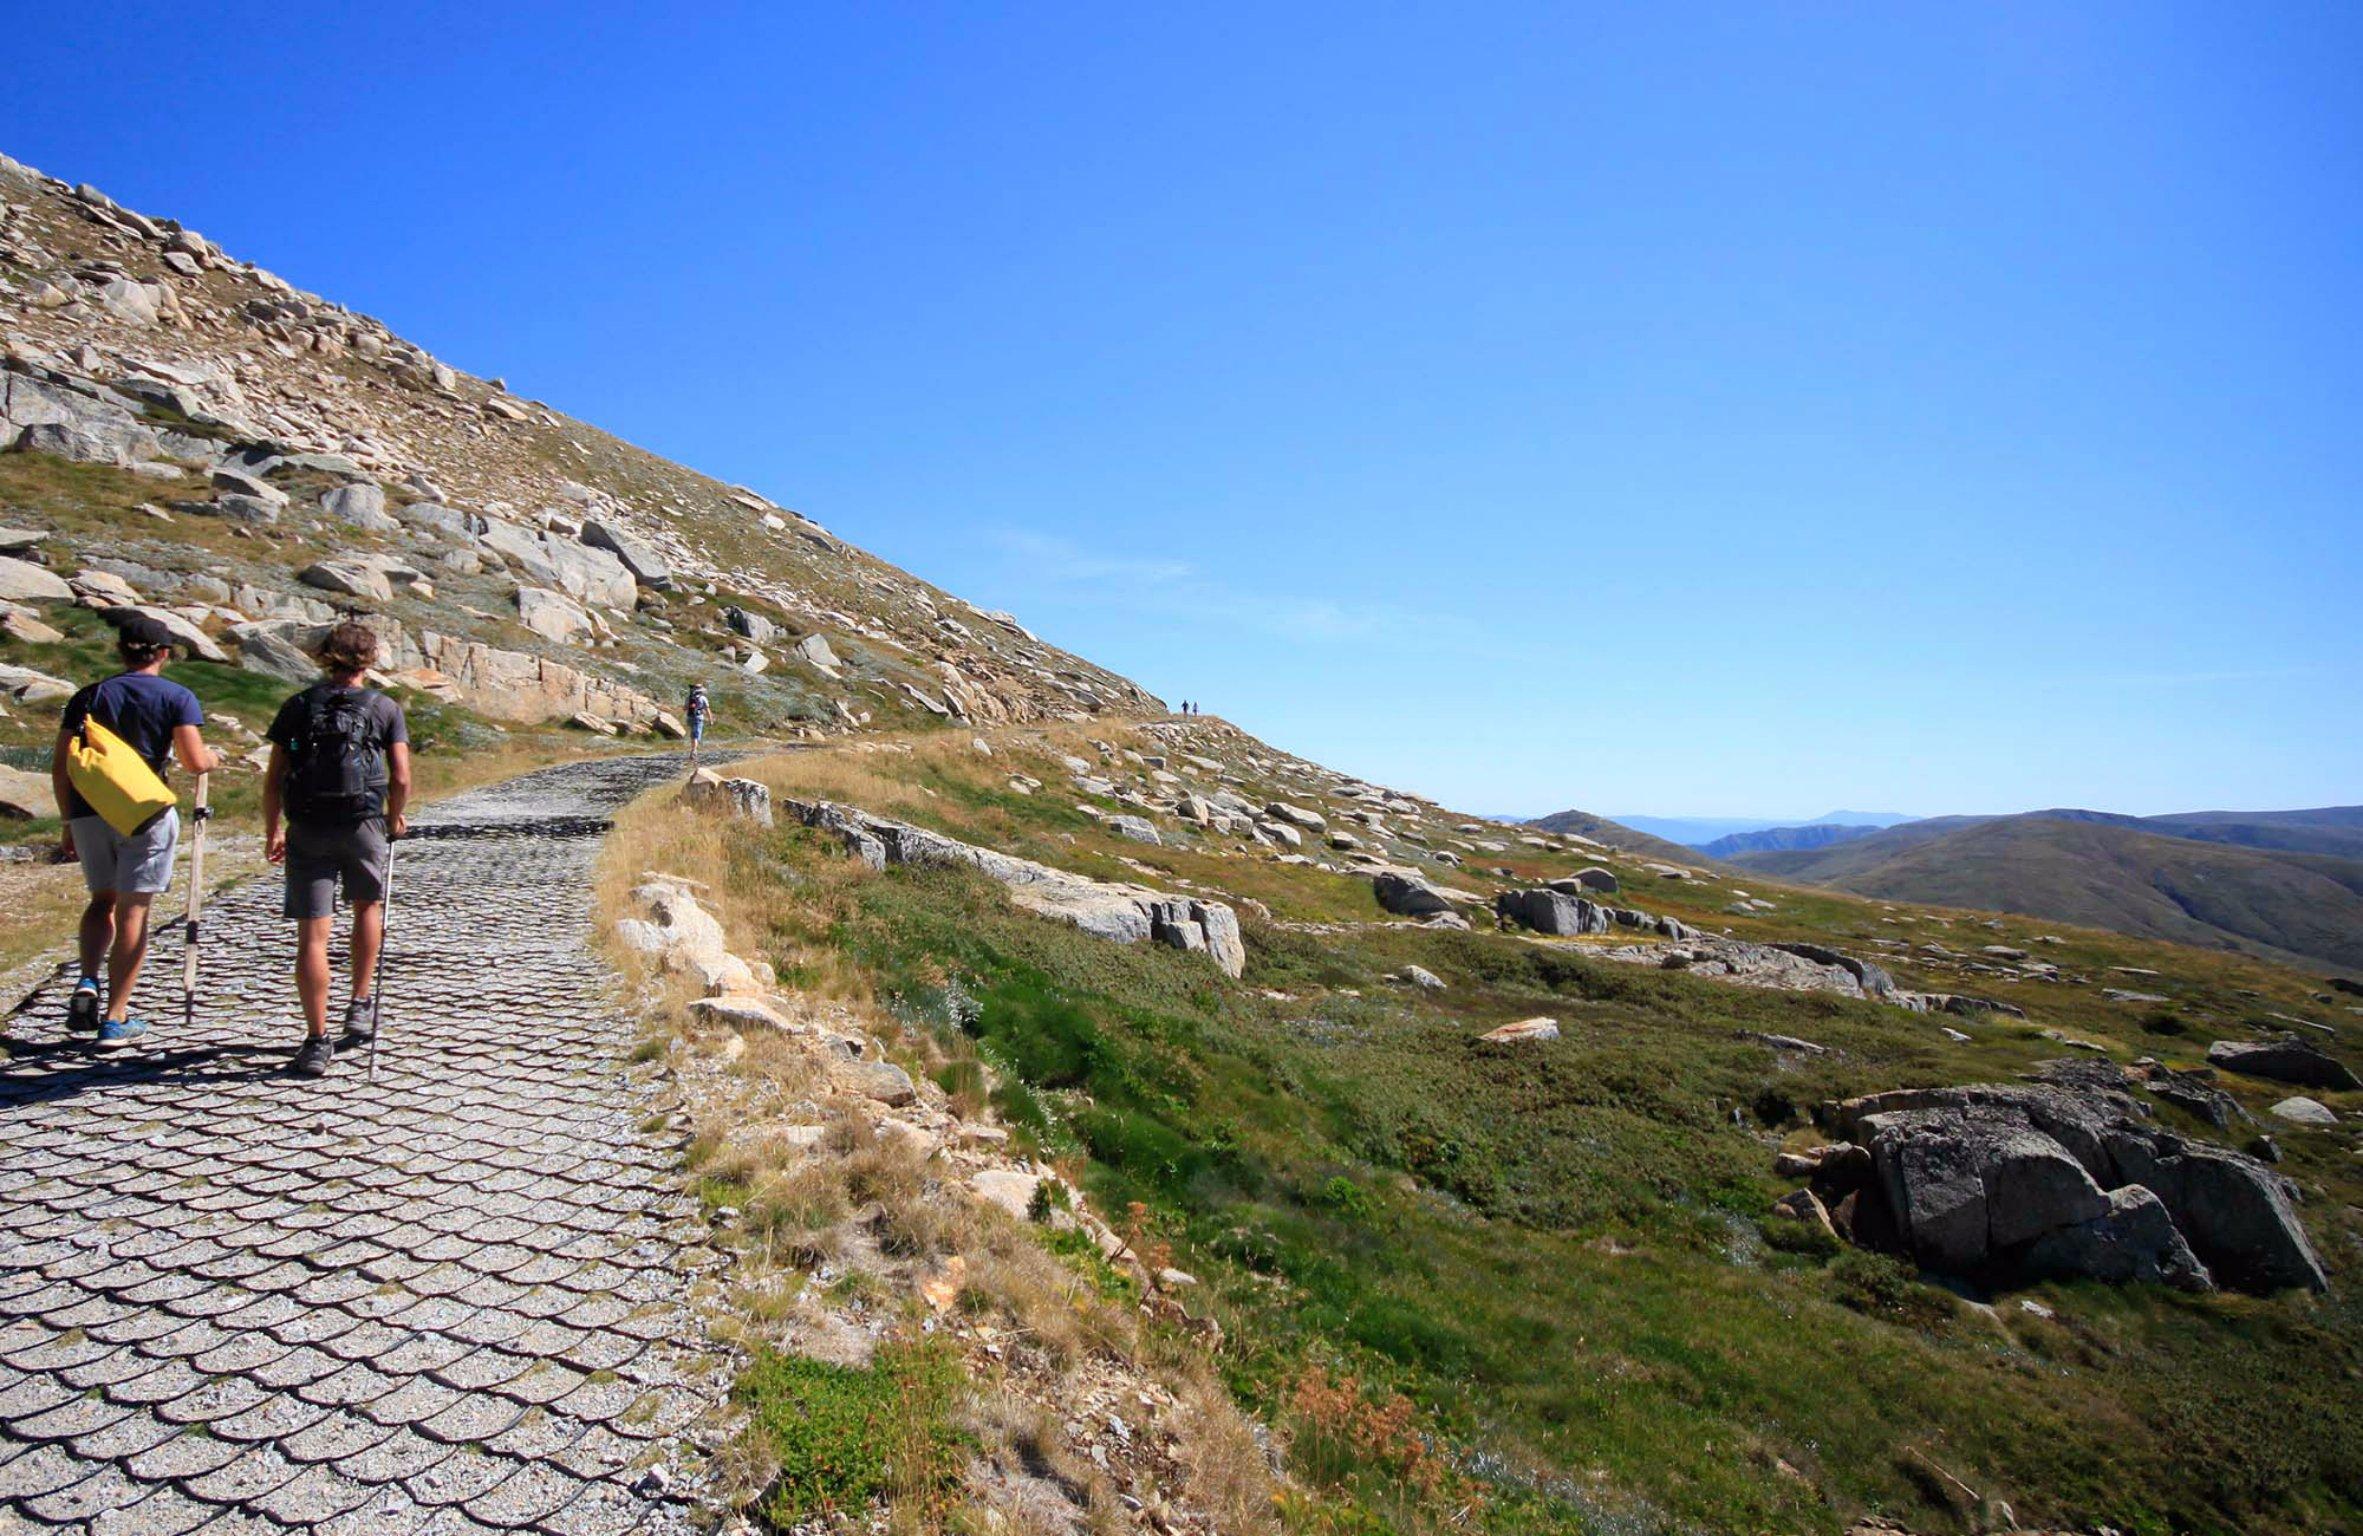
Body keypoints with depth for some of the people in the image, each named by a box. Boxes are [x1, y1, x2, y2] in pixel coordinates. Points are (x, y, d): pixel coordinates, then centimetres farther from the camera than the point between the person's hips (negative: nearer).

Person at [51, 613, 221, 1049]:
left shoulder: (87, 697, 9)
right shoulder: (176, 697, -2)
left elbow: (60, 767, 8)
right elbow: (194, 762, -12)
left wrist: (70, 822, 16)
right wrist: (212, 758, 10)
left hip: (89, 813, 4)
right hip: (145, 813, -4)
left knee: (103, 899, 24)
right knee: (133, 910, 2)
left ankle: (87, 983, 4)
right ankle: (115, 1020, 6)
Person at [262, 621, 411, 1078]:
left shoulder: (298, 706, 5)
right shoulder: (384, 708, 1)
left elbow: (274, 778, 4)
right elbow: (401, 778, -5)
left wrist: (271, 832, 13)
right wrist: (394, 820, 12)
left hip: (306, 830, 1)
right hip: (363, 823, -1)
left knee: (312, 935, 1)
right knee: (368, 907, 25)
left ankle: (317, 1042, 3)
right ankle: (360, 1008, 26)